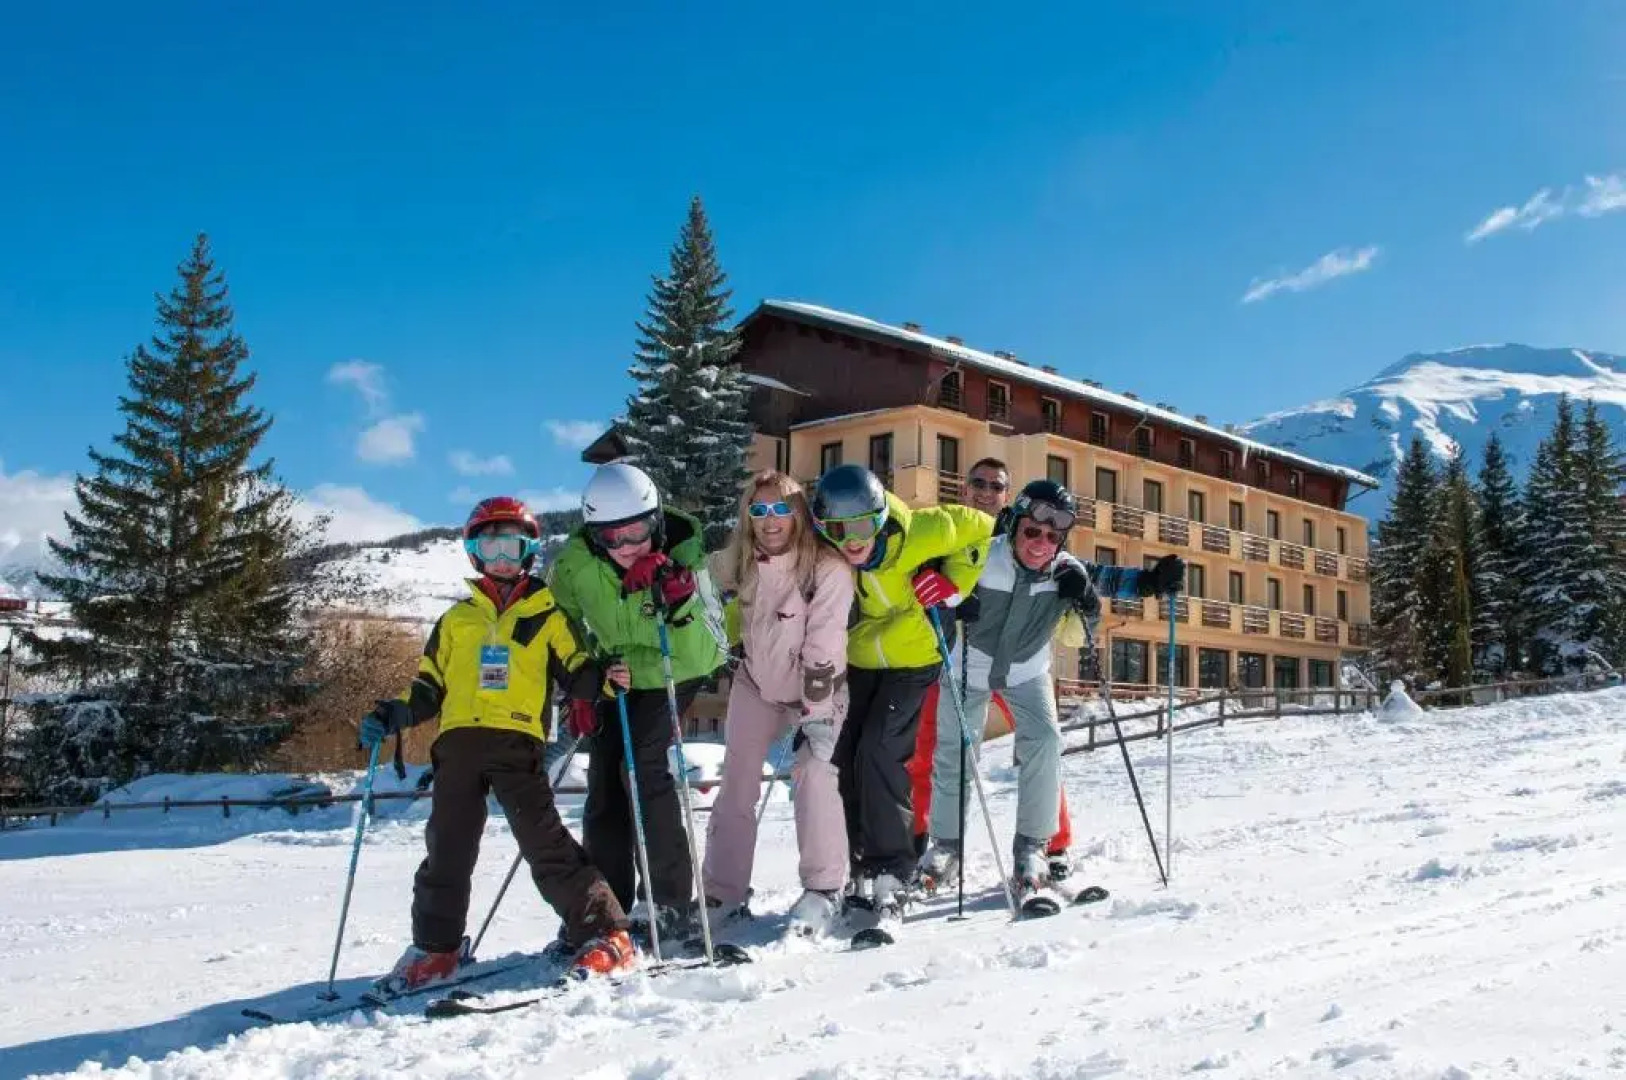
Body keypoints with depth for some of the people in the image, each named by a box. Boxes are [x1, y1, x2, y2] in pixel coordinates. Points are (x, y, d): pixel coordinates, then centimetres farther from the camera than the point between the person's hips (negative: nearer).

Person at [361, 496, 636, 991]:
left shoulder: (547, 614, 14)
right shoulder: (456, 619, 22)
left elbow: (576, 669, 8)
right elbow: (430, 685, 24)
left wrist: (602, 679, -13)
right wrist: (391, 716, 8)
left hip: (518, 740, -3)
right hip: (458, 739, 3)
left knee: (545, 843, -12)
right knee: (447, 845, 5)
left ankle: (605, 935, -8)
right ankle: (434, 946, 20)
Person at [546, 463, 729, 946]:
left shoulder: (683, 558, -30)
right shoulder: (575, 562, -21)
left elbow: (703, 656, -34)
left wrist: (676, 598, -47)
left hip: (676, 671, -4)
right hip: (614, 672, 4)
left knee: (644, 764, -23)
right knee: (604, 781, 3)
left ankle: (674, 904, -17)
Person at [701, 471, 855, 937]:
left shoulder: (827, 568, -26)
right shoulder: (738, 563, -12)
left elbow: (823, 646, -27)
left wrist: (817, 715, -27)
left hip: (817, 689, -5)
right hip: (757, 685, 5)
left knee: (813, 775, -20)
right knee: (736, 782, 2)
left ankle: (824, 889, -7)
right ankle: (723, 891, 12)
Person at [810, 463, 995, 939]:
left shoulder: (916, 533, -28)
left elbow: (982, 530, -12)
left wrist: (953, 582, -23)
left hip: (911, 658, -4)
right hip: (856, 660, 4)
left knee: (879, 754, -18)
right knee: (846, 758, 0)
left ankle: (889, 880, -12)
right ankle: (863, 870, 16)